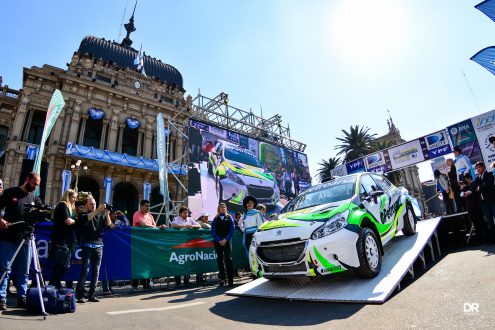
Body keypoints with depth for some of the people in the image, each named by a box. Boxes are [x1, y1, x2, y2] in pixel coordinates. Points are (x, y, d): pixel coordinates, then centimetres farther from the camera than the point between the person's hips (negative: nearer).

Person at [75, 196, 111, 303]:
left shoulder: (101, 215, 12)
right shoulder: (83, 215, 6)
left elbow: (108, 225, 2)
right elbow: (86, 218, -17)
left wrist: (107, 215, -14)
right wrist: (97, 210, -27)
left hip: (98, 245, 3)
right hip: (87, 245, -3)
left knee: (96, 270, 5)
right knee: (85, 269, -7)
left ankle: (92, 294, 13)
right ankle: (79, 295, 1)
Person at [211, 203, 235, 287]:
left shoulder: (229, 218, 10)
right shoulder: (215, 219, 11)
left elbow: (232, 230, 2)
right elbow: (213, 231, 3)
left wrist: (225, 239, -10)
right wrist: (219, 240, -9)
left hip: (227, 241, -1)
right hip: (218, 242, 2)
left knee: (228, 258, -9)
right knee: (220, 259, 5)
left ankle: (230, 279, -7)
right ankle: (222, 279, 14)